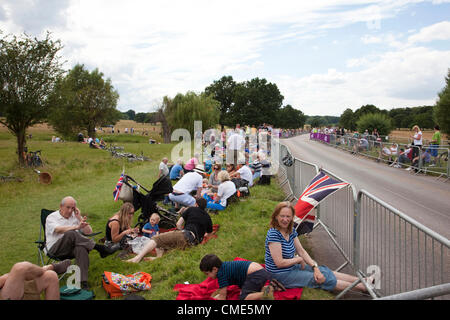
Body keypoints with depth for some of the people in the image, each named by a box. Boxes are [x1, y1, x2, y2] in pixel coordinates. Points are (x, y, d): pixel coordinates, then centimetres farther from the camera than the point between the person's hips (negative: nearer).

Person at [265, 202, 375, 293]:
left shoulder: (291, 230, 2)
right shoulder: (273, 234, -24)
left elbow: (301, 251, 5)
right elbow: (280, 263, -24)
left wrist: (315, 267, -9)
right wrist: (299, 259, -10)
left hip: (292, 267, 8)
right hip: (281, 275, -8)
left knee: (324, 272, 3)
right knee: (324, 279, -6)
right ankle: (362, 287, 2)